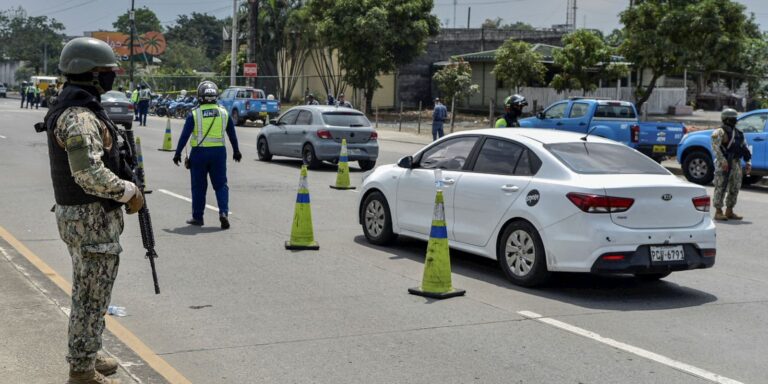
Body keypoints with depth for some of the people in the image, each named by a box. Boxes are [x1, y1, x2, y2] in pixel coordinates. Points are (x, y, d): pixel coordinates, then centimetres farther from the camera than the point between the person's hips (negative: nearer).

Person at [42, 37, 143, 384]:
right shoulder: (80, 117, -21)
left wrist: (123, 186, 12)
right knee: (92, 299, 0)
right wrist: (129, 192, -17)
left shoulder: (71, 108, 12)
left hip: (76, 213, 10)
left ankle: (86, 356, 34)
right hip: (92, 220, -10)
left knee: (88, 294, 21)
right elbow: (90, 174, -30)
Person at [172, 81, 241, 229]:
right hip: (219, 152, 2)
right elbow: (232, 134, 11)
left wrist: (177, 153, 0)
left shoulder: (194, 114, -6)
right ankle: (224, 212, -10)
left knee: (198, 186, 9)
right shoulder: (224, 113, 2)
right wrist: (236, 151, 23)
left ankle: (197, 216, 15)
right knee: (221, 184, 7)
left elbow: (184, 136, -7)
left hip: (199, 153, -2)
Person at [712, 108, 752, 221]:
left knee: (735, 188, 9)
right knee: (721, 188, -6)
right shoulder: (719, 132, -7)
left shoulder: (738, 133, 16)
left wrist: (748, 162, 10)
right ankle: (718, 212, -3)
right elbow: (715, 147, -19)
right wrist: (723, 161, -27)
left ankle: (729, 212, 17)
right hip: (723, 164, -8)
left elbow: (745, 148, 19)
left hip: (736, 164, 8)